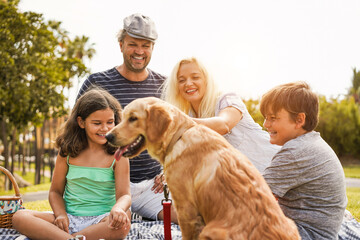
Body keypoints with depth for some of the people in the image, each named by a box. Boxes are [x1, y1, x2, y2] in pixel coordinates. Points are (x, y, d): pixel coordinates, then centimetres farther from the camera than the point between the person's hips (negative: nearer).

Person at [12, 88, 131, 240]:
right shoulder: (67, 152, 7)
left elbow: (124, 195, -9)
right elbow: (55, 191, 12)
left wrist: (118, 208, -34)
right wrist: (60, 214, -9)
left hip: (100, 221, -2)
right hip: (70, 219, 2)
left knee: (123, 220, -37)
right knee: (20, 217, -19)